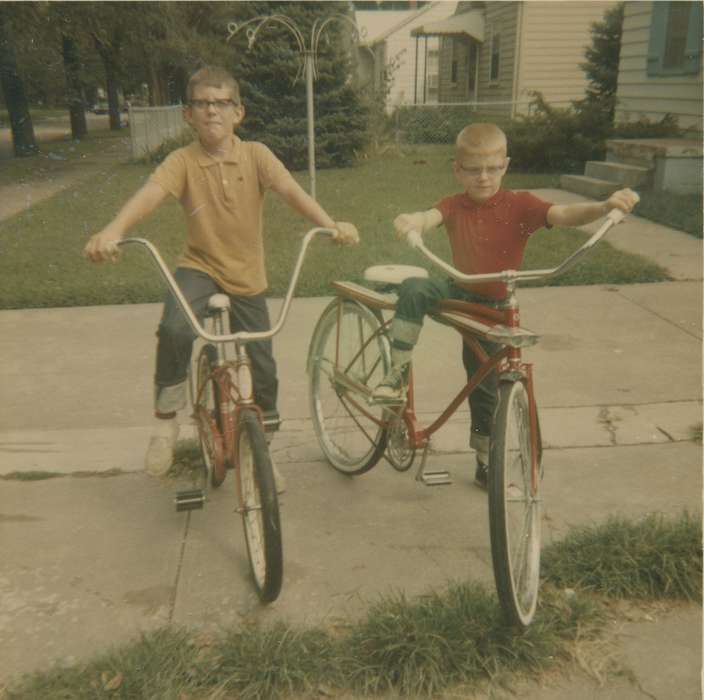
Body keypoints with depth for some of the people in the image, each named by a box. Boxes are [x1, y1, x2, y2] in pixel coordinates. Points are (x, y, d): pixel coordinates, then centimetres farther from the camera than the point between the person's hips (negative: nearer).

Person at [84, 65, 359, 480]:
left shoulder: (255, 155, -7)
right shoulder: (184, 161, -9)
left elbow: (290, 189, -22)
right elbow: (150, 194, -26)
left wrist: (329, 224, -39)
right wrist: (113, 231, -45)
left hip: (248, 274, 2)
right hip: (200, 264, -1)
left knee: (262, 367, 6)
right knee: (174, 329, -31)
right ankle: (166, 422, -6)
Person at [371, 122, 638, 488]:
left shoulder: (519, 205, -12)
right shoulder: (454, 206, -9)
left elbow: (564, 214, -25)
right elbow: (431, 216, -31)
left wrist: (605, 206, -45)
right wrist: (411, 221, -56)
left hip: (493, 307, 0)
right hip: (459, 293, 1)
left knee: (485, 386, 7)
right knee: (413, 289, -31)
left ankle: (486, 462, 28)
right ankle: (397, 373, -22)